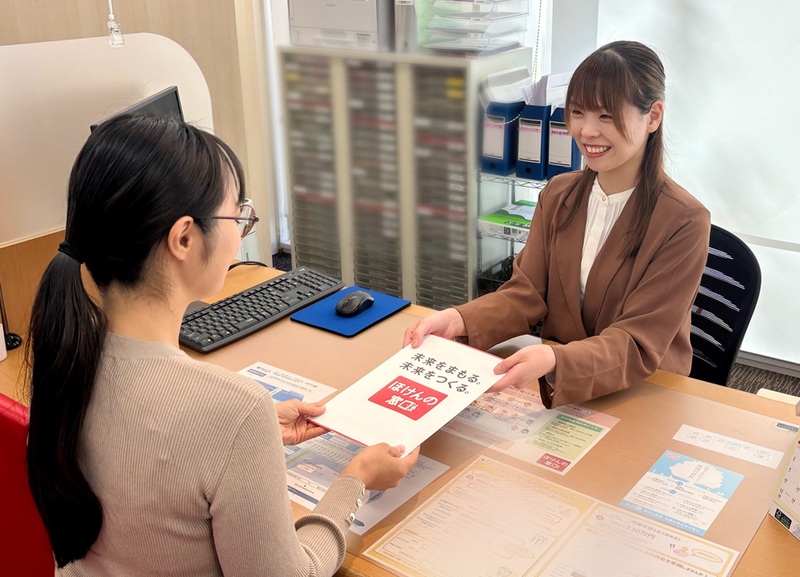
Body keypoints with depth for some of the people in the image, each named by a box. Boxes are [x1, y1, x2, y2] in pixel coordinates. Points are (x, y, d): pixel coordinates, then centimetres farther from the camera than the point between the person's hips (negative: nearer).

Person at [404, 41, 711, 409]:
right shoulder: (558, 196, 6)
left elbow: (639, 344, -18)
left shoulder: (684, 222, -14)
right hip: (556, 394, 5)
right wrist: (459, 320, -19)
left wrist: (553, 361, -37)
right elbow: (527, 293, 0)